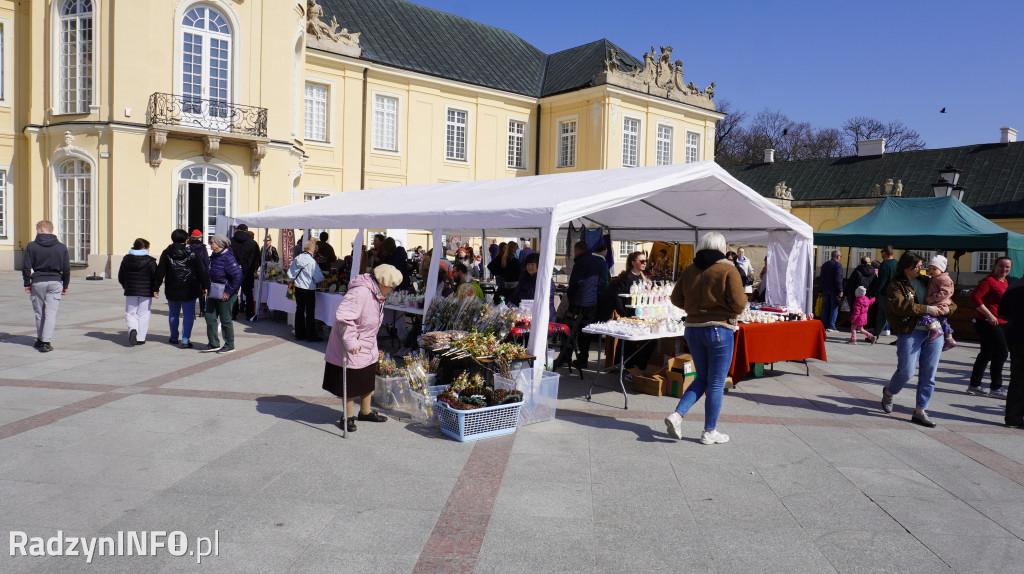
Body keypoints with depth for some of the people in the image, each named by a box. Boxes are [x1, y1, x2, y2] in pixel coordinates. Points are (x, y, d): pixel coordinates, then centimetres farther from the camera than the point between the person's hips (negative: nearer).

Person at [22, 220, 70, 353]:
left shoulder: (31, 246, -2)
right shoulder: (61, 247, 3)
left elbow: (26, 267, -4)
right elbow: (67, 269, 4)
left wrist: (27, 284, 5)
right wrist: (65, 286, 12)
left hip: (38, 282, 0)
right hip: (55, 282, 0)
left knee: (39, 313, 12)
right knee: (51, 313, -2)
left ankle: (39, 340, 22)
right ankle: (46, 342, -10)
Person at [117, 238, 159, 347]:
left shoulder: (126, 260, 5)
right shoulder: (150, 261, -8)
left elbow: (120, 277, 11)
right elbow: (156, 277, -9)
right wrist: (156, 289, 4)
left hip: (130, 292, 3)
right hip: (146, 293, -2)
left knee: (130, 313, 12)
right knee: (143, 314, 5)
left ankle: (132, 329, -16)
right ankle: (140, 338, 6)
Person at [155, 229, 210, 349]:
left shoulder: (166, 253, 0)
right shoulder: (192, 253, -5)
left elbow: (160, 272, 0)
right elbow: (201, 271, -3)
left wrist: (156, 287, 5)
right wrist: (204, 286, 4)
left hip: (172, 290, 3)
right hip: (189, 291, -2)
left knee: (173, 314, 17)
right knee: (188, 315, 0)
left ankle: (174, 338, 28)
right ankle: (185, 340, -7)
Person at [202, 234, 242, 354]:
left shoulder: (227, 257, -18)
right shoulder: (214, 256, 9)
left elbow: (238, 276, -23)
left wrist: (229, 292, -20)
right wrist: (208, 289, 14)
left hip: (224, 294, -9)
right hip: (213, 293, 9)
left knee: (225, 320, 2)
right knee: (210, 317, 10)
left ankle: (229, 345, 15)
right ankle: (213, 344, 20)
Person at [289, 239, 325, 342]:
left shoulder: (296, 259, -1)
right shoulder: (312, 262, -18)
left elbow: (290, 275, 4)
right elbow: (319, 278, -15)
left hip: (298, 288, 6)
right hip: (309, 290, -6)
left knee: (299, 310, 15)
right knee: (310, 312, 3)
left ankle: (299, 334, 22)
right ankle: (311, 336, 7)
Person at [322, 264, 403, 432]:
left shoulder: (377, 294, 6)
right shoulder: (360, 293, -28)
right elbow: (343, 317, -33)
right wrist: (350, 342, -31)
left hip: (368, 347, 10)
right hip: (353, 349, -9)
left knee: (368, 380, 19)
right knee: (352, 383, 3)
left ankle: (365, 412, 35)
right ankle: (348, 417, 18)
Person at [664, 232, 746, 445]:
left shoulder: (689, 271, 5)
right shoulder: (728, 271, -9)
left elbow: (676, 299, 7)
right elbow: (738, 303, -15)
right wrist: (730, 311, 6)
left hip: (693, 329, 5)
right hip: (719, 330, -5)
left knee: (702, 378, 19)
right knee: (716, 384, 6)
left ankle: (677, 414, 4)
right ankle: (710, 432, 13)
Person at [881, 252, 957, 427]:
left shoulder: (926, 282, 16)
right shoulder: (897, 285, 1)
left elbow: (951, 302, 22)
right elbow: (900, 306, -17)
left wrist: (947, 309, -2)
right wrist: (927, 309, -18)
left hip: (934, 332, 5)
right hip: (910, 332, -5)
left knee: (928, 375, 3)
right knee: (906, 371, -9)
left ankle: (920, 411, 12)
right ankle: (889, 393, 21)